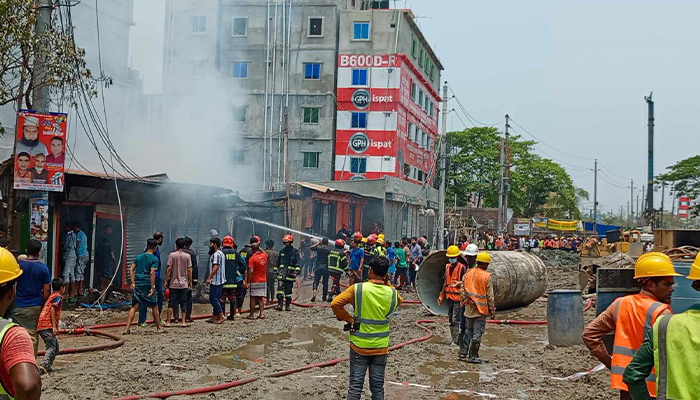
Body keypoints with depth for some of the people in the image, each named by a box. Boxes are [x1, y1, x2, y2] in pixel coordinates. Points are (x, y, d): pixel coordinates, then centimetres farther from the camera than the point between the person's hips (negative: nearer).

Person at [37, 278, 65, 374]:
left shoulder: (51, 296, 24)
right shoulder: (58, 297, -2)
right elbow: (52, 309, -15)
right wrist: (54, 326, -19)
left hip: (41, 326, 9)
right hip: (48, 326, -9)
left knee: (55, 346, 15)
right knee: (52, 347, -13)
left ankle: (47, 367, 10)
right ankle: (44, 365, -28)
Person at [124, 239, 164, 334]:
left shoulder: (139, 256, 10)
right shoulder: (154, 259, -6)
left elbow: (131, 269, 3)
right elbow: (152, 273, -15)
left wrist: (133, 283, 1)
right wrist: (152, 288, -15)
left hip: (137, 283, 4)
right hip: (147, 284, -4)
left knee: (134, 306, 5)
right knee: (154, 306, 10)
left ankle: (127, 328, -3)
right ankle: (158, 328, 19)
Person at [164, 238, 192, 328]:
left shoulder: (172, 255, -5)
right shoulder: (187, 256, 0)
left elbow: (169, 269, -8)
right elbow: (189, 270, 0)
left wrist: (166, 280, -1)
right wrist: (190, 282, 8)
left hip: (173, 283, -1)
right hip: (184, 283, 1)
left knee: (171, 302, 3)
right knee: (183, 302, 6)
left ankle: (168, 321, 4)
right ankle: (184, 321, 6)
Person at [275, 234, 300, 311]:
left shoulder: (295, 252, 1)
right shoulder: (282, 251, 13)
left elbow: (297, 263, -5)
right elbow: (278, 262, 21)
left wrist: (296, 271, -16)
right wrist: (276, 270, 19)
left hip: (290, 274, -2)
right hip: (281, 273, 2)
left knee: (288, 290, 5)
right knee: (280, 288, -14)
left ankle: (288, 305, 14)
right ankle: (280, 304, -16)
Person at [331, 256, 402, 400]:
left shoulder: (357, 289, -13)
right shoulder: (392, 293, -6)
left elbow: (335, 304, -16)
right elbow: (399, 301, 18)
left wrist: (348, 318, -4)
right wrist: (387, 283, 10)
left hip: (359, 345, -2)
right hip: (381, 347, 2)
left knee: (355, 385, 4)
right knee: (377, 386, 10)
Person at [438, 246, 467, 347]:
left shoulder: (462, 267, -7)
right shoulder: (447, 267, 13)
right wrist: (441, 296, 19)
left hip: (457, 298, -7)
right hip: (449, 297, 7)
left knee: (455, 320, -8)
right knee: (450, 319, 12)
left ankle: (455, 340, -3)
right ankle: (454, 339, 21)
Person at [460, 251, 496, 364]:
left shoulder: (468, 273, 3)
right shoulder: (487, 277, -12)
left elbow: (463, 290, 8)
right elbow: (489, 295, -9)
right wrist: (492, 309, -3)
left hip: (469, 307, 5)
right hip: (481, 308, -5)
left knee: (469, 329, 20)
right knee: (478, 332, 0)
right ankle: (473, 356, 1)